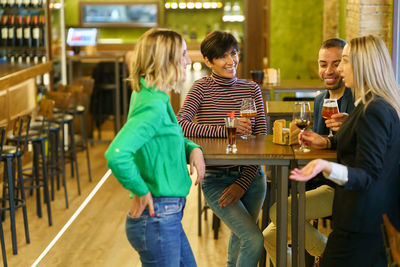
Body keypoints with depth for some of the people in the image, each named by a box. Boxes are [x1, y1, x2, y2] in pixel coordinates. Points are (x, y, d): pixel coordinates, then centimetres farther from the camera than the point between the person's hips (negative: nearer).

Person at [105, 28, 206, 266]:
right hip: (157, 218, -10)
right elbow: (116, 155, -35)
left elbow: (176, 140, 24)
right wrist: (141, 191, -21)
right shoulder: (153, 106, -22)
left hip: (168, 217, 10)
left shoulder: (154, 97, 8)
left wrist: (193, 149, 3)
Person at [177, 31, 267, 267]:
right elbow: (180, 125, -21)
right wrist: (226, 130, -25)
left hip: (250, 177, 4)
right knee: (254, 240, -16)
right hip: (216, 179, -4)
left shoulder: (251, 89, 2)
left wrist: (243, 183, -11)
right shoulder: (202, 88, -5)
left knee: (241, 240, 18)